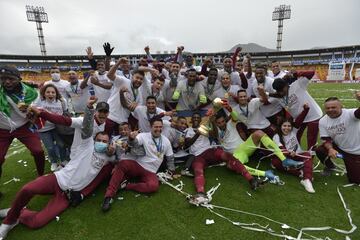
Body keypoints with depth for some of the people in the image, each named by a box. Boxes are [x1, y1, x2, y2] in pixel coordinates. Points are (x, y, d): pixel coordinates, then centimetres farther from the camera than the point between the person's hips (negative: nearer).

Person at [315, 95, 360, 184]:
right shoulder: (323, 121, -11)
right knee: (319, 150, -20)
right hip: (338, 147, 4)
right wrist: (330, 149, -30)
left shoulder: (350, 114, -26)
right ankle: (330, 166, 12)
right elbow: (326, 139, -10)